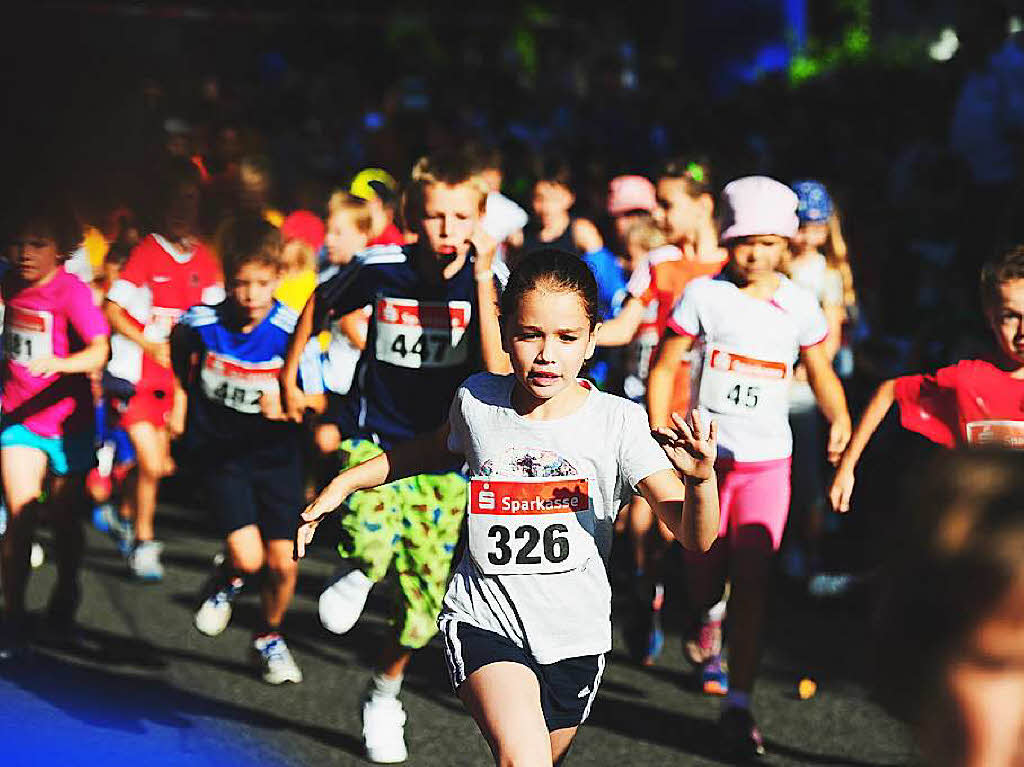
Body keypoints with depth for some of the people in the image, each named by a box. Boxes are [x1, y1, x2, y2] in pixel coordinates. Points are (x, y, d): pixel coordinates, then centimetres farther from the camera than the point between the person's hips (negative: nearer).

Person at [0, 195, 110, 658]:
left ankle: (65, 599, 36)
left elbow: (99, 351, -28)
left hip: (67, 420, -2)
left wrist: (60, 362, -44)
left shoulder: (70, 290, -17)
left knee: (65, 519, 11)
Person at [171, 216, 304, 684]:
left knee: (283, 563, -1)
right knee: (247, 556, -17)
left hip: (275, 451, 1)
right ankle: (226, 582, 21)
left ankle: (269, 636, 29)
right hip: (218, 449, -1)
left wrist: (288, 404, -36)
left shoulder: (291, 331, -19)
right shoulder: (202, 323, -15)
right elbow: (179, 349, 10)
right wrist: (182, 397, 14)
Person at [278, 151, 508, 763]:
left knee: (426, 593, 4)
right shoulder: (381, 270, -11)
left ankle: (385, 695, 30)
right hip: (374, 438, -1)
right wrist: (288, 377, 16)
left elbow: (499, 372, -24)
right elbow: (320, 305, 10)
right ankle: (357, 574, 7)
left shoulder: (488, 280, -12)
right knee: (375, 541, -31)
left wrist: (482, 285, -29)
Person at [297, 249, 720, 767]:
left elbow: (697, 537, -16)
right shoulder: (478, 400, -4)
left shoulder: (617, 423, -11)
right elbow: (438, 451, 22)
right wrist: (343, 484, 18)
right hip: (485, 622, -1)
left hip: (575, 633, 1)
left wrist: (701, 478, -37)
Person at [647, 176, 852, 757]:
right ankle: (710, 621, 47)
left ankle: (739, 704, -7)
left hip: (767, 462, 0)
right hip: (705, 454, 0)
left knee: (754, 578, -10)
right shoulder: (704, 294, -4)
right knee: (705, 573, 8)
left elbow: (822, 373, 11)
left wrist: (840, 420, -9)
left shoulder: (799, 305, 2)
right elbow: (665, 366, -1)